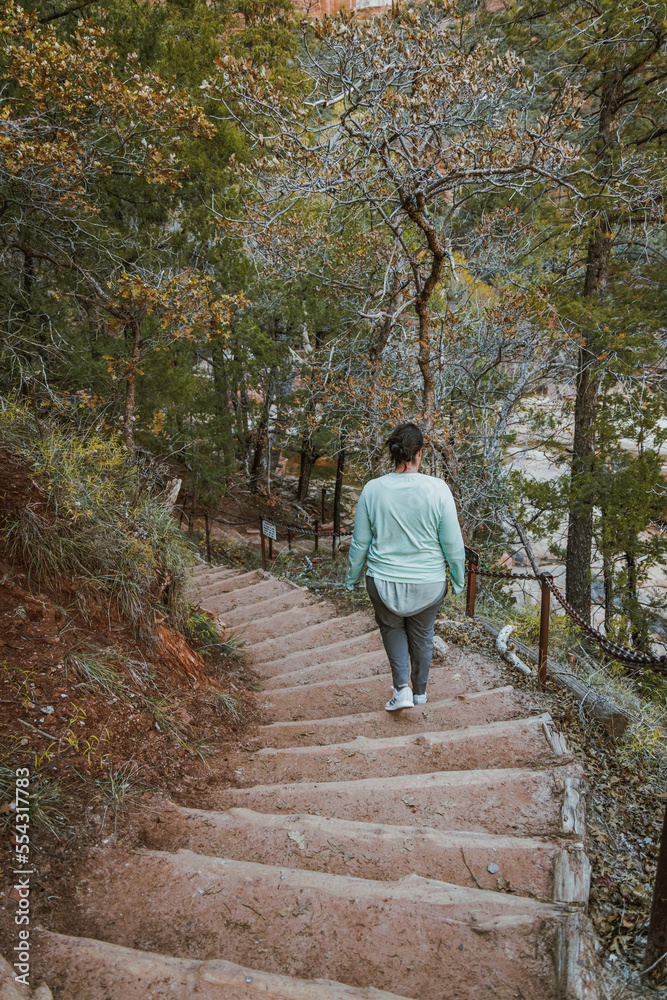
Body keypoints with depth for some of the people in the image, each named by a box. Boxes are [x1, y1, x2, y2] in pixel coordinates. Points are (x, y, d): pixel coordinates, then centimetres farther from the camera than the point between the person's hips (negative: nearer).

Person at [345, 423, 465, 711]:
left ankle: (402, 688, 14)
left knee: (391, 628, 26)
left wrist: (352, 577, 12)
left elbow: (360, 542, -3)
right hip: (428, 584, 0)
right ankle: (420, 692, 42)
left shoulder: (372, 489, -12)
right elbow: (452, 543, -9)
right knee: (422, 635, 23)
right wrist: (458, 580, 7)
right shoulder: (437, 489, -16)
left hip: (383, 582, 0)